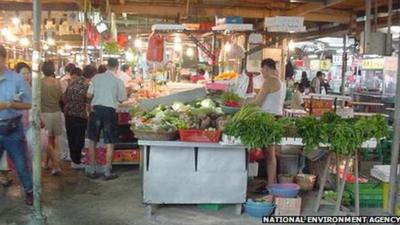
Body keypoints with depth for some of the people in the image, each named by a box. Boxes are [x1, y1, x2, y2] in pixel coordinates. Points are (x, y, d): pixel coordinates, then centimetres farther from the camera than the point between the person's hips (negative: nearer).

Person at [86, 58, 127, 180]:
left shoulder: (96, 78, 0)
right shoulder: (118, 81, -6)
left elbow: (89, 95, 3)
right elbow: (122, 99, -1)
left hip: (96, 109, 3)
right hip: (109, 111, -2)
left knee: (92, 141, 14)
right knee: (109, 143, 7)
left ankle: (91, 170, 18)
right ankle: (107, 172, 10)